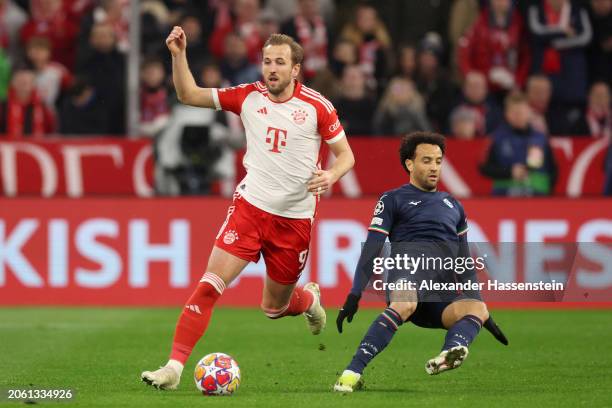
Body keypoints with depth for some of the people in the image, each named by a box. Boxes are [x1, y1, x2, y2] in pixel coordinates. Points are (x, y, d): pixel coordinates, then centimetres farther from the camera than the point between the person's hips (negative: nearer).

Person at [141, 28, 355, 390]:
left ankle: (309, 299, 48)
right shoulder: (249, 96, 0)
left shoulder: (317, 106, -7)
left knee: (274, 308, 12)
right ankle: (174, 367, -14)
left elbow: (345, 154, 0)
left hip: (295, 218, -1)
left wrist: (331, 176, -21)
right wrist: (179, 55, -11)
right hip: (250, 207, 1)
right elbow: (189, 95, 5)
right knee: (210, 285, -15)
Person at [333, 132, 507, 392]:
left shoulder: (454, 207, 32)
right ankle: (353, 371, -46)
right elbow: (371, 249, 8)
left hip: (443, 296, 4)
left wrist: (482, 308, 27)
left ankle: (449, 355, -58)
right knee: (404, 304, -40)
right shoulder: (393, 200, 17)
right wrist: (354, 296, -3)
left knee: (477, 309, -29)